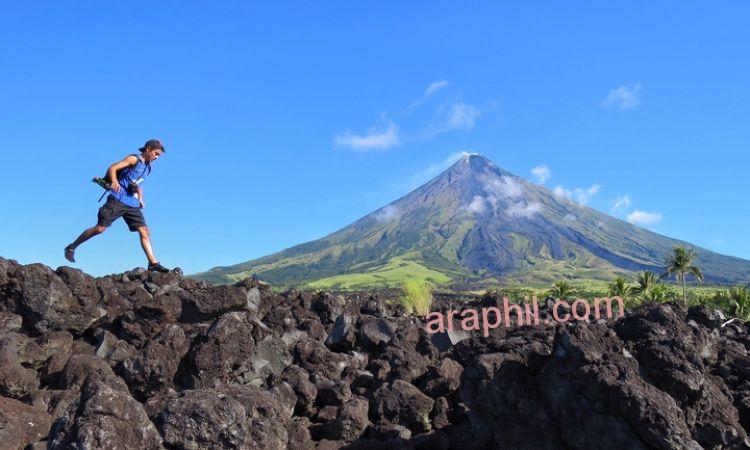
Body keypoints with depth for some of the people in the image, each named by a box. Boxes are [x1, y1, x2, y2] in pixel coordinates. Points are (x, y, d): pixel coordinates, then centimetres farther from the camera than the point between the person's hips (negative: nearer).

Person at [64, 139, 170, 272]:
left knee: (144, 231, -6)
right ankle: (71, 248, 8)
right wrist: (114, 182, -31)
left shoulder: (147, 167, 19)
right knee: (100, 228, -9)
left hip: (132, 204, 7)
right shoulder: (134, 159, -3)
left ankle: (153, 263, -10)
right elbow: (112, 168, -12)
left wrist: (140, 199, 20)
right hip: (118, 200, -7)